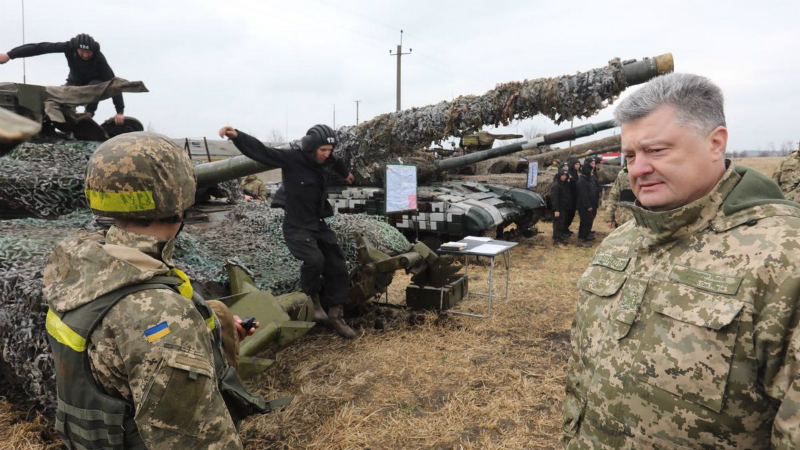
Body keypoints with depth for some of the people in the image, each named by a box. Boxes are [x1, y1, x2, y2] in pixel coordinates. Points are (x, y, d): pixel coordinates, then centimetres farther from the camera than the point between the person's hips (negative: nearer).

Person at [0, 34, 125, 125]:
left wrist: (120, 111, -44)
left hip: (95, 82, -3)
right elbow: (40, 48, -30)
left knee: (95, 86, -37)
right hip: (75, 81, 3)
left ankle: (89, 114, -15)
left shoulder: (98, 57, -34)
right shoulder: (70, 47, -29)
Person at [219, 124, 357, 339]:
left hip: (319, 224, 7)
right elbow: (260, 151, -25)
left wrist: (346, 173, 50)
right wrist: (236, 136, -41)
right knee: (314, 259, -29)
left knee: (337, 267, 5)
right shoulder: (291, 158, -16)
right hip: (297, 227, -7)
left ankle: (335, 315, 18)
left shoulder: (326, 161, 3)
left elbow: (336, 162, 28)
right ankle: (311, 297, 3)